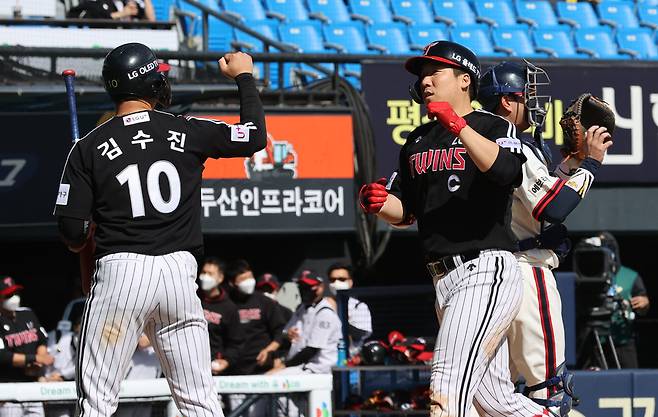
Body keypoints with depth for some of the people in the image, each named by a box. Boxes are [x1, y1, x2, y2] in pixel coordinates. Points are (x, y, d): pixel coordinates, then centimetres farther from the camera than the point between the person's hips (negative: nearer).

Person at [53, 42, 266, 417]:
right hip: (179, 273, 2)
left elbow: (72, 231, -1)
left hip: (120, 273, -2)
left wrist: (88, 244, 22)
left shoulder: (89, 148, 1)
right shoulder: (188, 132, 4)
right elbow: (255, 136, 14)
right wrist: (245, 76, 27)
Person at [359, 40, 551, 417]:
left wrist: (457, 125, -29)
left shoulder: (495, 127, -2)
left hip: (486, 272, -8)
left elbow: (504, 170, -25)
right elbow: (405, 212, 22)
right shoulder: (418, 141, 19)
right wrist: (378, 203, 0)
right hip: (444, 280, 8)